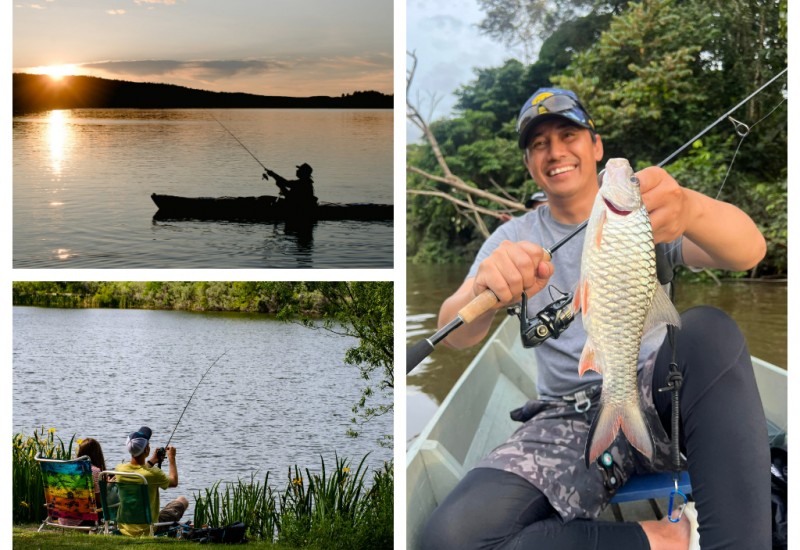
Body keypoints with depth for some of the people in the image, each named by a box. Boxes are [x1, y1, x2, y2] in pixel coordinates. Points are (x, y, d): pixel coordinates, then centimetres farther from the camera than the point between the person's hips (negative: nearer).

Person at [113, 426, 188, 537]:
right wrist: (172, 458, 12)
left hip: (124, 529, 5)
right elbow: (174, 482, -2)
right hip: (147, 531, -5)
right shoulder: (152, 473, -25)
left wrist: (151, 461, 25)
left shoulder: (119, 469, -11)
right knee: (183, 501, 15)